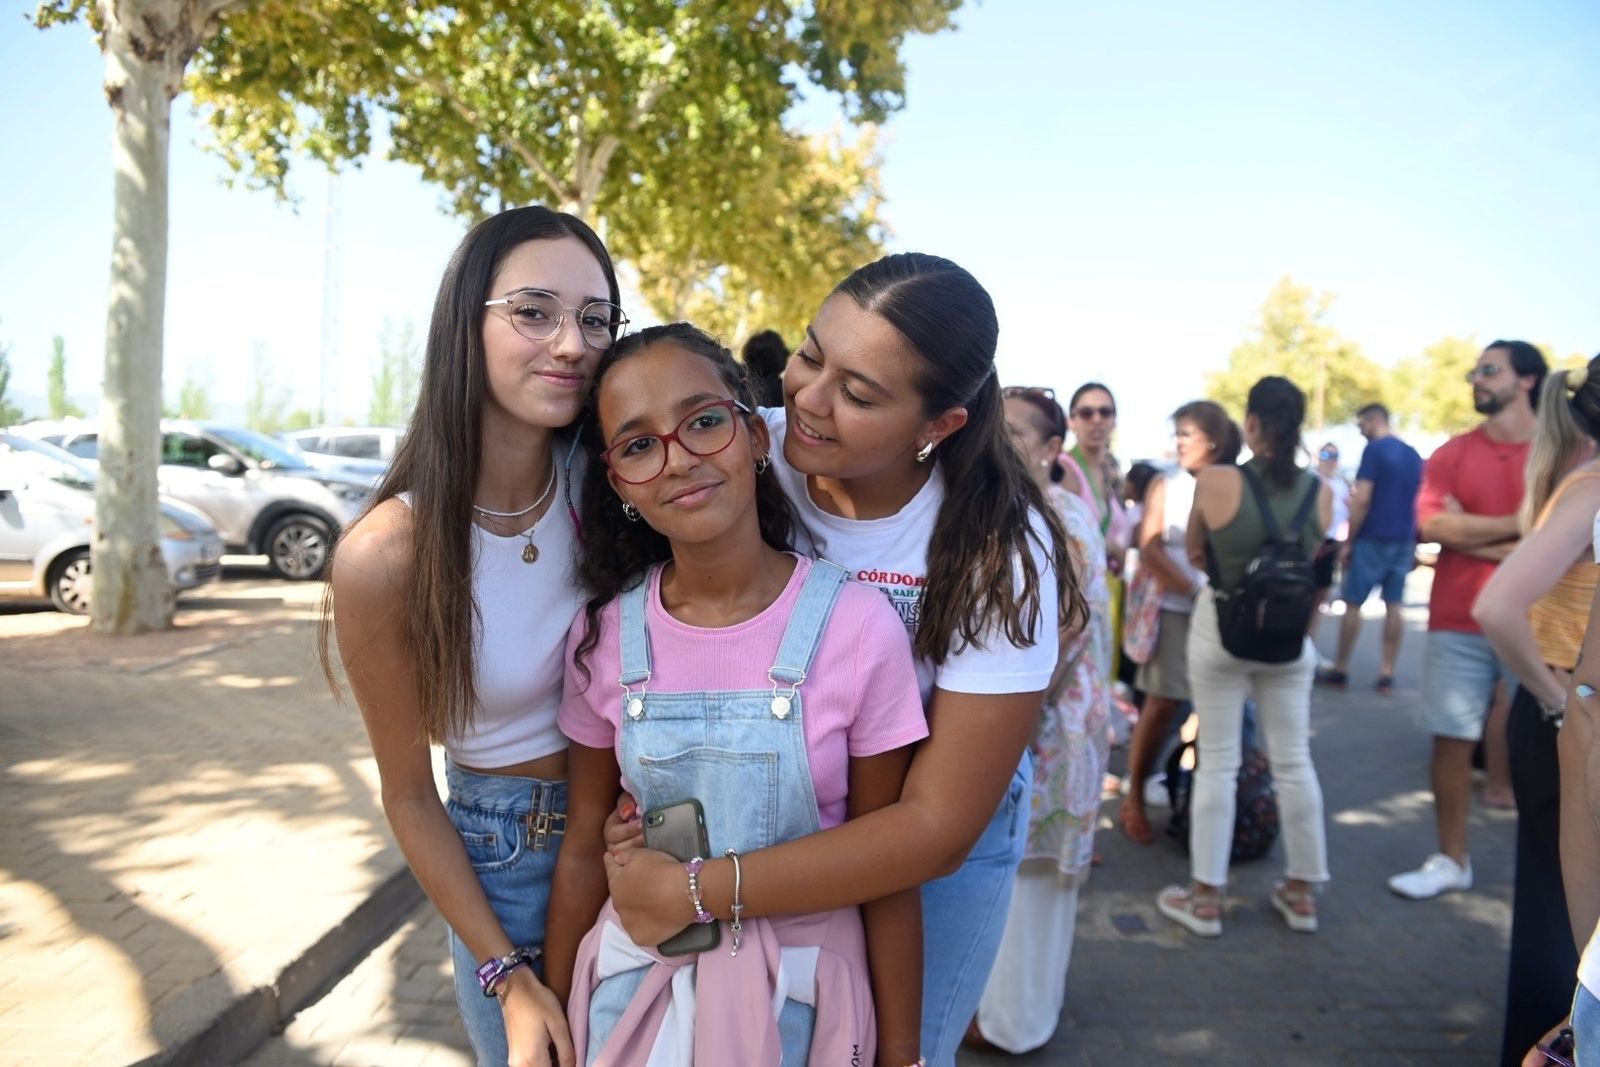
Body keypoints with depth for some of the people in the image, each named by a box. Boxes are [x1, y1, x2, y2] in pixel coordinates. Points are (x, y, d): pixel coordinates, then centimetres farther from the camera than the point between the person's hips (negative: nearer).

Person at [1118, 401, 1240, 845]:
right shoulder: (1165, 486, 4)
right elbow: (1149, 550, -4)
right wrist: (1193, 589, -15)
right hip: (1174, 609, -1)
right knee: (1161, 704, -1)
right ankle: (1134, 799, 10)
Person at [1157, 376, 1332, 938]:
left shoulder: (1215, 481, -14)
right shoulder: (1320, 491, -5)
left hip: (1221, 628, -2)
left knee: (1217, 762, 6)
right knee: (1293, 761, 14)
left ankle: (1206, 897, 15)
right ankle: (1301, 892, 26)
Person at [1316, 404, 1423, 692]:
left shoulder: (1374, 450, -10)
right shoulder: (1413, 455, 12)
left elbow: (1363, 499, -16)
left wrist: (1348, 542, -10)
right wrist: (1413, 544, 21)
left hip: (1373, 539, -6)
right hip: (1404, 540, 7)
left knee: (1352, 604, 2)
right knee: (1395, 605, 6)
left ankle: (1340, 670, 7)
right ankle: (1387, 673, 7)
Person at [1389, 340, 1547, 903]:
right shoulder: (1452, 453, 5)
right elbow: (1433, 524, -9)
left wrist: (1472, 537, -11)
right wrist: (1521, 524, -9)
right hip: (1458, 622, 2)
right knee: (1451, 740, 4)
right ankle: (1451, 860, 17)